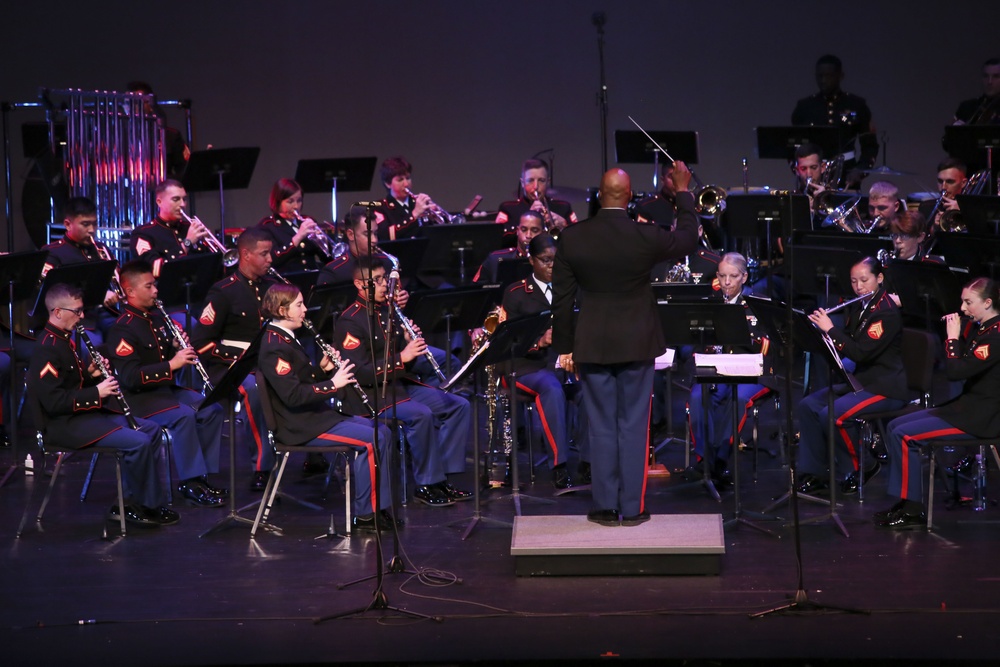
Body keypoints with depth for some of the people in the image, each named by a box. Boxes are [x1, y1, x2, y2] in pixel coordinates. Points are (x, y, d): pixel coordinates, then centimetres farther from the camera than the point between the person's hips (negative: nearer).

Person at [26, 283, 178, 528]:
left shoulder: (63, 340, 12)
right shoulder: (47, 350, -20)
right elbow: (53, 402, -25)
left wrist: (90, 374, 2)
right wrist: (97, 393, -21)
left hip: (85, 413, 11)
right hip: (64, 424, -11)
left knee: (151, 429, 8)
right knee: (139, 442, -22)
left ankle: (130, 502, 8)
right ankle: (152, 505, -4)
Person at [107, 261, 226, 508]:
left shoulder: (156, 318, 11)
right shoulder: (122, 329, -15)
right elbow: (130, 377, -24)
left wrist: (179, 349, 0)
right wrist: (171, 364, -25)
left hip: (167, 388, 8)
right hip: (139, 396, -8)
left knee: (212, 409, -8)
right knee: (183, 415, -30)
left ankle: (203, 475, -2)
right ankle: (190, 483, -21)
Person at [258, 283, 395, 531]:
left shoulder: (286, 340, 14)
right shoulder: (274, 348, -18)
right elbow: (293, 395, -26)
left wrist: (322, 370, 2)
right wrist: (332, 384, -20)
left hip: (314, 415, 11)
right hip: (299, 426, -11)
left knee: (382, 432, 5)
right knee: (372, 440, -18)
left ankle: (380, 505, 5)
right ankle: (365, 514, -9)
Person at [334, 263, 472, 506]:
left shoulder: (388, 311, 13)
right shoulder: (350, 322, -13)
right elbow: (359, 373, -21)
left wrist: (410, 344, -5)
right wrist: (401, 358, -24)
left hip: (400, 384, 9)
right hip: (370, 395, -9)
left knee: (459, 406, -2)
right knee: (421, 414, -32)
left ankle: (442, 477, -1)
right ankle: (426, 485, -18)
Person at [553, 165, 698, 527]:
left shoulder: (572, 237, -8)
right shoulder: (646, 236, -12)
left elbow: (562, 297, -2)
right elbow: (688, 238, 9)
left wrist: (564, 348, 7)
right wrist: (683, 191, 21)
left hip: (593, 347, 1)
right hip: (637, 345, -1)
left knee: (601, 428, 8)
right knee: (634, 427, 6)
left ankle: (606, 507, 11)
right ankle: (633, 508, 9)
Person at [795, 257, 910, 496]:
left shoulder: (887, 312, -17)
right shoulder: (858, 307, 10)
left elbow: (861, 353, -24)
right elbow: (843, 345, 15)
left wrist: (830, 329, -19)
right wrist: (816, 326, 0)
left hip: (887, 388, -9)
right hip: (861, 380, 9)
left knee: (832, 415, -27)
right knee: (806, 405, -4)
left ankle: (858, 469, -4)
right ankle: (814, 474, -2)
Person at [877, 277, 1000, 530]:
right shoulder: (976, 328, 10)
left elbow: (955, 371, -24)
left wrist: (952, 337, -13)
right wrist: (954, 332, 5)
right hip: (965, 405, 10)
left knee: (905, 436, -17)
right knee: (893, 427, 5)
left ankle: (913, 511, -8)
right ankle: (904, 502, 4)